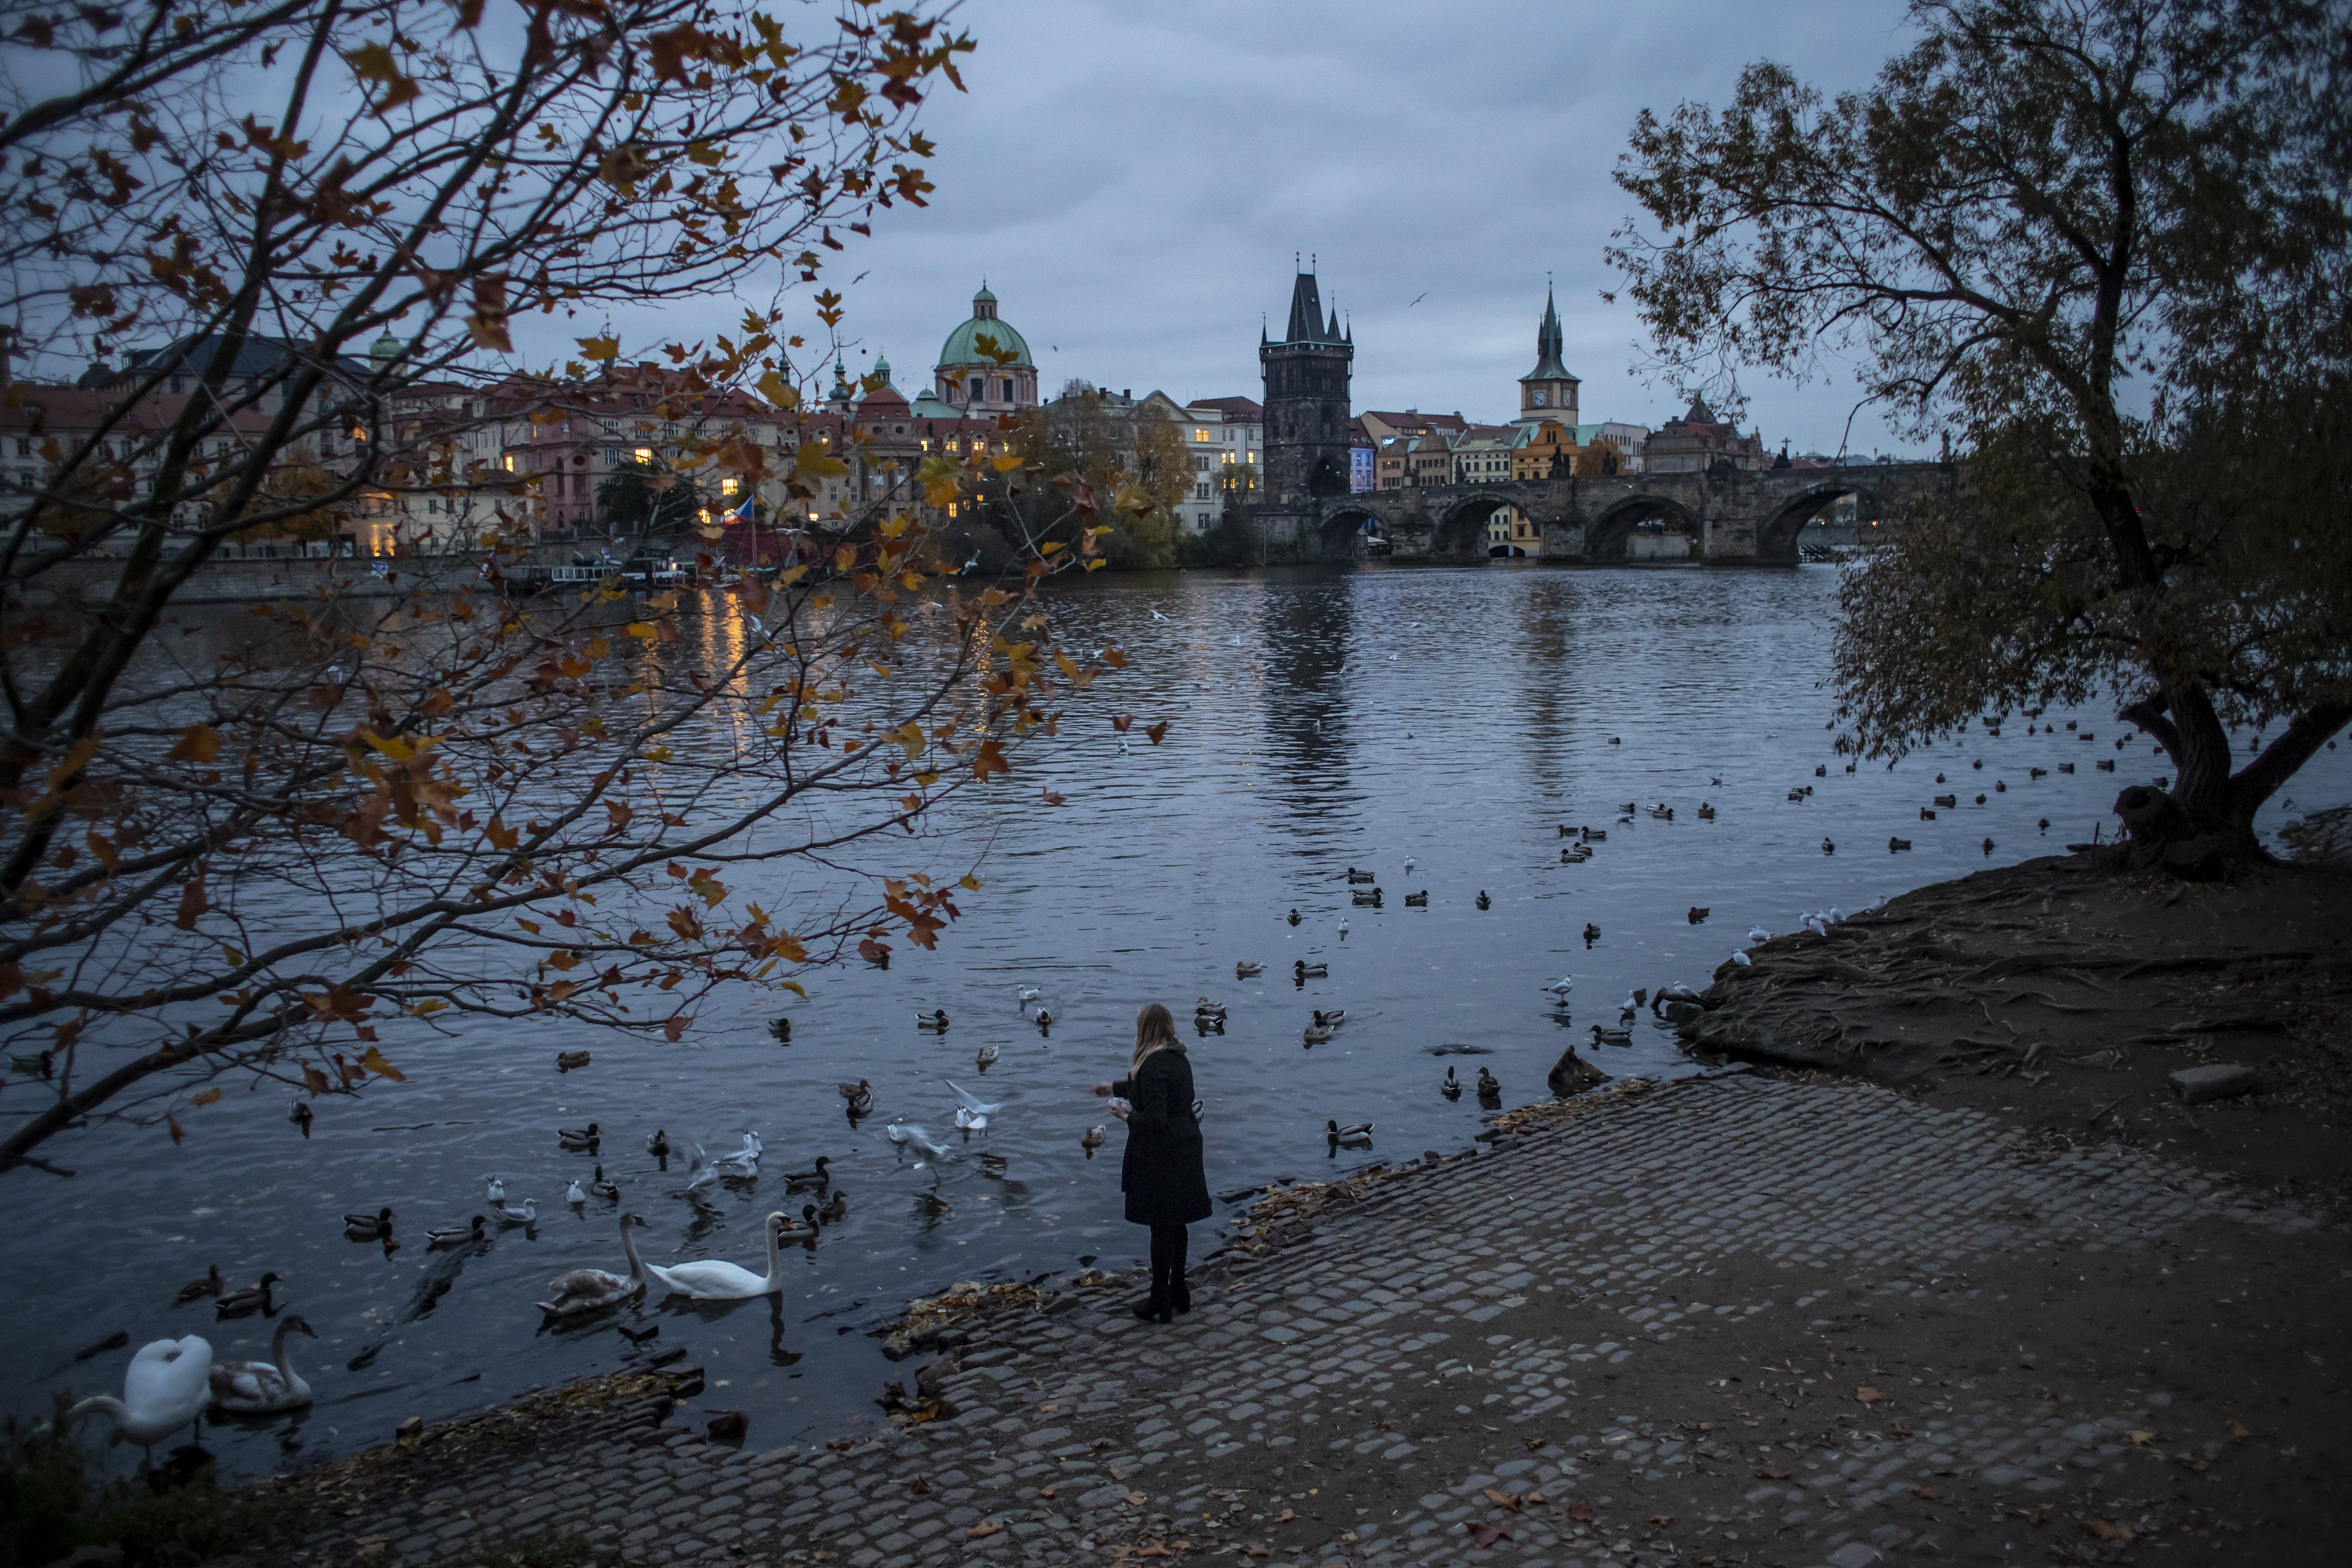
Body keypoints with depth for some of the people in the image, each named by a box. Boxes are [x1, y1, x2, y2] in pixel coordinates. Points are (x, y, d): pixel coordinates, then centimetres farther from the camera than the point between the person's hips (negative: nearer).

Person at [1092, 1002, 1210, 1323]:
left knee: (1162, 1228, 0)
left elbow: (1154, 1119, -27)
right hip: (1185, 1149, 9)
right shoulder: (1180, 1059, 6)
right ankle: (1178, 1293, 28)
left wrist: (1127, 1117, -10)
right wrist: (1114, 1088, 36)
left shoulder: (1153, 1065, -23)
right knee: (1176, 1225, 17)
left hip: (1159, 1157, -9)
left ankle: (1161, 1303, 8)